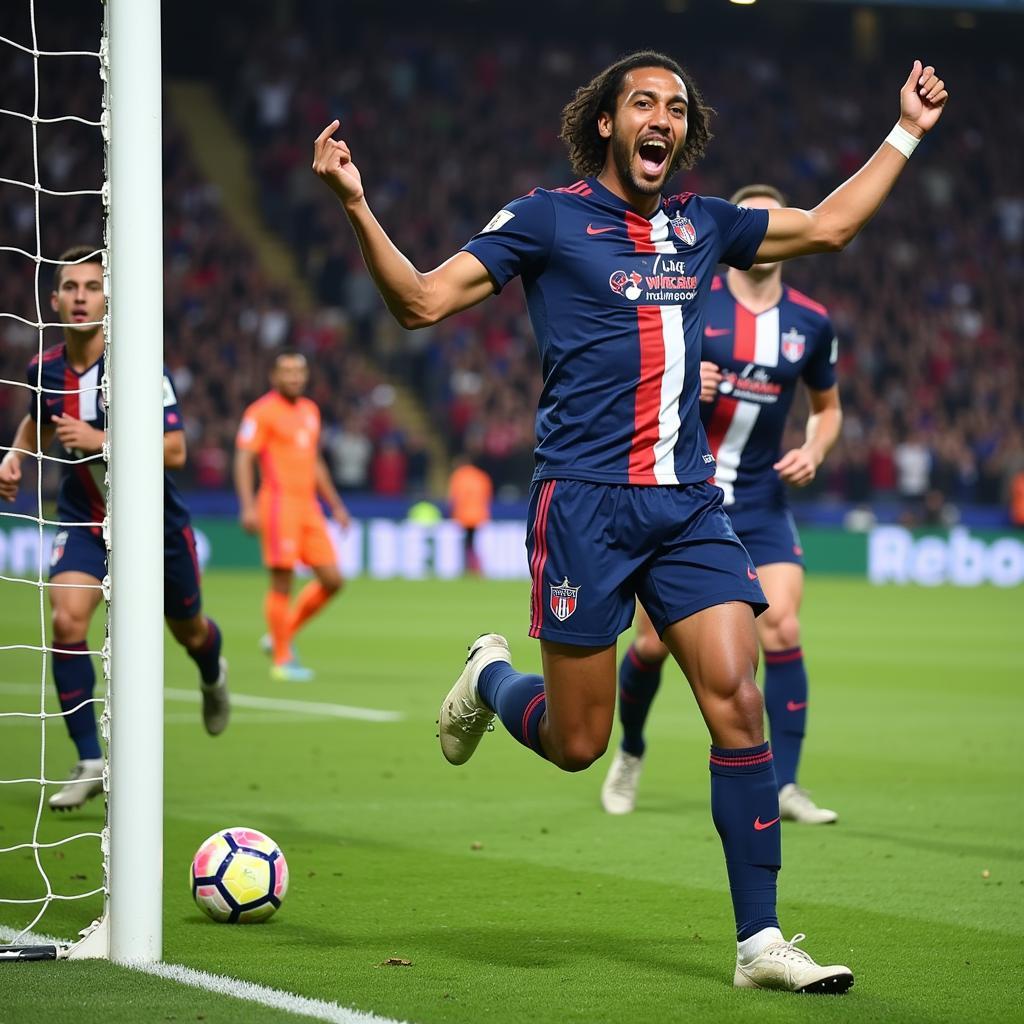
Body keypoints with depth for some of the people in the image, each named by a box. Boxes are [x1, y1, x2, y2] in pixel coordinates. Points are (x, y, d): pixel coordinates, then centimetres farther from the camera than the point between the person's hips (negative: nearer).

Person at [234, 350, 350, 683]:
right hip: (279, 503, -8)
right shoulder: (262, 411, -6)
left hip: (308, 507, 8)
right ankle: (282, 659, 1)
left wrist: (335, 505, 25)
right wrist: (248, 506, -22)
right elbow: (243, 459, -11)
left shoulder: (310, 411, 17)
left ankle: (281, 636, 18)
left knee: (331, 580, 3)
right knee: (282, 582, -7)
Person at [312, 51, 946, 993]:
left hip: (688, 506, 4)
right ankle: (491, 679, 37)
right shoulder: (550, 218, 0)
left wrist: (907, 134, 28)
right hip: (586, 501, -4)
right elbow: (422, 301, -3)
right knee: (576, 743, 0)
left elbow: (826, 227, 28)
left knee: (739, 700, -10)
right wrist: (356, 206, -16)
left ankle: (760, 942, -4)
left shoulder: (701, 225, 14)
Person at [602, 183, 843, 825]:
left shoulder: (811, 322, 3)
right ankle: (630, 755, 29)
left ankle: (784, 786, -8)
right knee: (655, 642, 0)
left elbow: (828, 407, 18)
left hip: (762, 501, 2)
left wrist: (814, 451, -2)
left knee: (782, 631, -15)